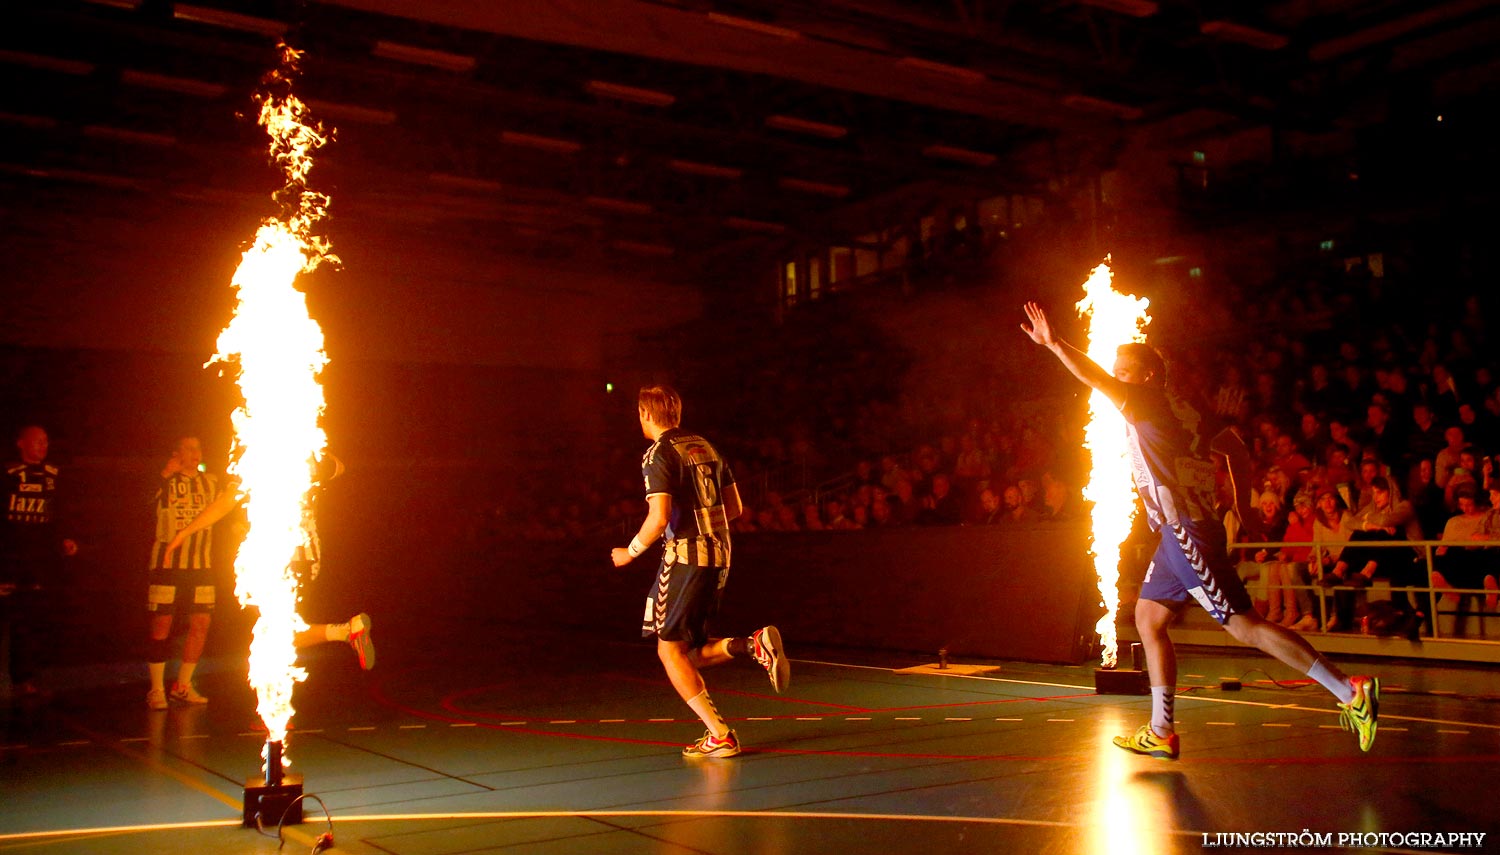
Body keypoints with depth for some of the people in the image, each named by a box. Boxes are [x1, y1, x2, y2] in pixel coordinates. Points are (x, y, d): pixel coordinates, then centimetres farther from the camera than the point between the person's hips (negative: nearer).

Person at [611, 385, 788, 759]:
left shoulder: (658, 454, -8)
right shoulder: (705, 447, 15)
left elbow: (659, 518, -17)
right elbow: (734, 508, 17)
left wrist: (630, 552, -1)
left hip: (685, 556, -8)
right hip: (719, 555, 8)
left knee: (670, 649, 1)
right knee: (693, 651, 16)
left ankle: (719, 736, -6)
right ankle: (755, 643, -8)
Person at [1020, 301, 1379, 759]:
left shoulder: (1154, 402, -10)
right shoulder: (1174, 411, 17)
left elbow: (1097, 378, -24)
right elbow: (1232, 444, 24)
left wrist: (1054, 343, -24)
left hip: (1188, 533, -10)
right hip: (1177, 536, 10)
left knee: (1245, 627, -8)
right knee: (1148, 621, 13)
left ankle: (1351, 691, -4)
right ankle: (1161, 733, 17)